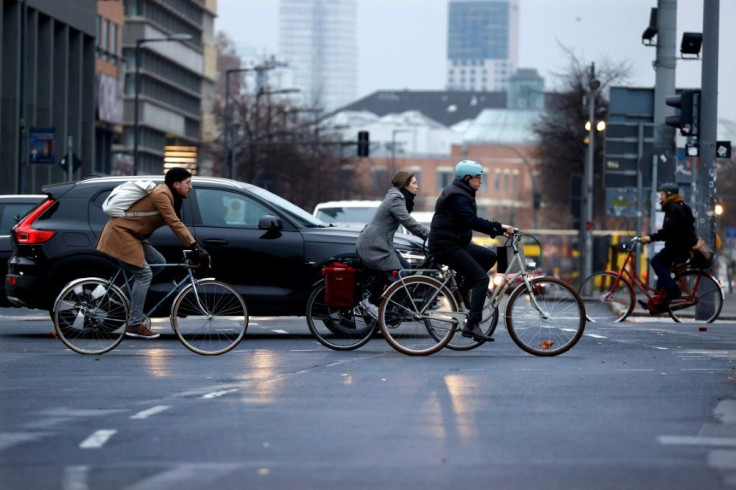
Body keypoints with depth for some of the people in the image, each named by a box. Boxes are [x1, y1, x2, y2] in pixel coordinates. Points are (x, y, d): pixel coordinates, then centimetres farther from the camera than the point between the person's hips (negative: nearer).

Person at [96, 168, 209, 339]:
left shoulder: (167, 195, 12)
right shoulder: (161, 195, -20)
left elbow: (177, 224, 13)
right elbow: (175, 224, -25)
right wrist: (195, 247, -27)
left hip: (131, 235, 10)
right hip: (120, 233, -10)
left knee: (159, 262, 4)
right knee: (144, 274, -14)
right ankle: (134, 325, -13)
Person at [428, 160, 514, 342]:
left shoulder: (463, 194, 17)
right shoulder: (457, 197, -16)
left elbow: (472, 221, 16)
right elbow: (473, 221, -28)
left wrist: (499, 230, 5)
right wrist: (499, 227, -28)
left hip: (457, 243, 10)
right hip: (446, 245, -10)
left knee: (489, 256, 9)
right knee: (481, 278, -16)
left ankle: (460, 290, 8)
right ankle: (472, 325, -21)